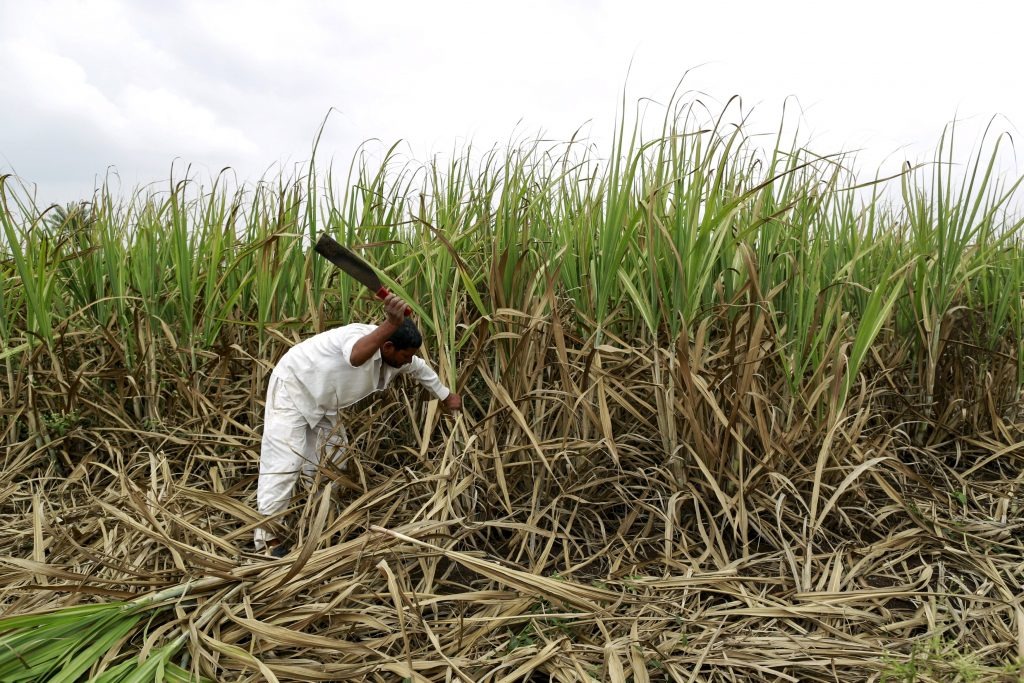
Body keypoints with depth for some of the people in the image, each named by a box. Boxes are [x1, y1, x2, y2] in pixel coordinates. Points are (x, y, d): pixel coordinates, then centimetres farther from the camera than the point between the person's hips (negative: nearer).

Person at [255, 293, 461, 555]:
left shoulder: (398, 356, -10)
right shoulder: (360, 336, -35)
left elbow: (421, 369, 13)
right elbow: (356, 357, -62)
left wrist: (447, 396, 24)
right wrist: (390, 324, -74)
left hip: (321, 401, 9)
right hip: (292, 387, -9)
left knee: (331, 456, 13)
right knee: (284, 460, -14)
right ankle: (266, 535, -9)